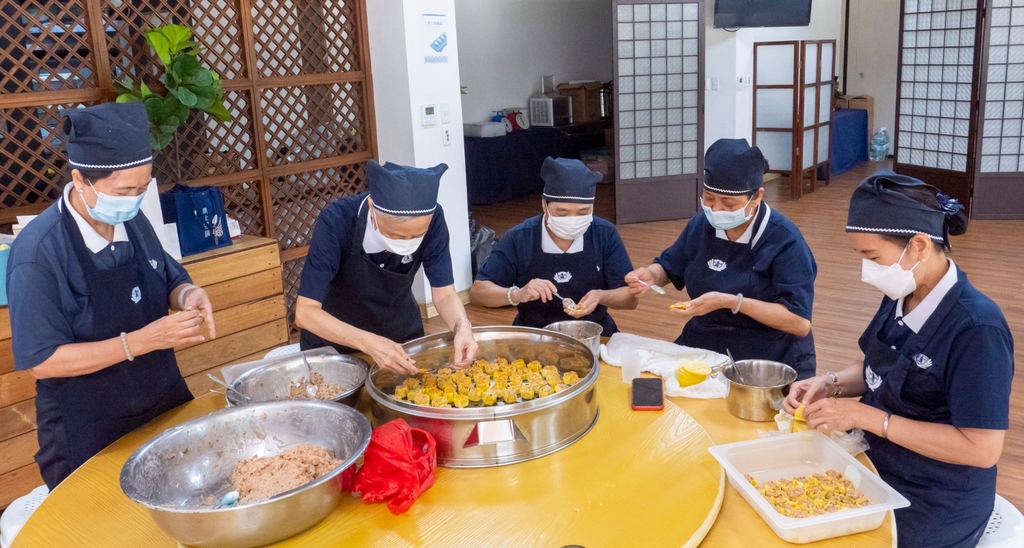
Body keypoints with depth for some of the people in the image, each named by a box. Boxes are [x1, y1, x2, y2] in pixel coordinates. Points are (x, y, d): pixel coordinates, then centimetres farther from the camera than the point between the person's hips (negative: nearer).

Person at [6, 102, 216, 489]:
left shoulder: (134, 223, -4)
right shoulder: (38, 252, -22)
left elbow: (170, 280, 11)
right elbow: (42, 361, -21)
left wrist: (187, 296, -14)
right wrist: (142, 340, -30)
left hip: (165, 407, 6)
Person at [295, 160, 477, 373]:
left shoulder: (431, 219, -24)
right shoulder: (336, 223, -31)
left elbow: (444, 293, -17)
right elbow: (305, 312, -31)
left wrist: (462, 326, -36)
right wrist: (368, 343, -44)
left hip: (402, 337, 2)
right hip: (333, 343, -2)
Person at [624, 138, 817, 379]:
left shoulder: (785, 240, -14)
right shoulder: (702, 225, 3)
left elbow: (801, 322, -19)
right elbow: (669, 267, 18)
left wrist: (731, 302, -28)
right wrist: (651, 275, -6)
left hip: (770, 363, -5)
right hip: (702, 347, 5)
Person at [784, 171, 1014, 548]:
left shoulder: (977, 329, -25)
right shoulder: (901, 299, -2)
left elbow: (982, 449, -25)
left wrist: (866, 416, -25)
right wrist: (831, 384, -6)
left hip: (933, 510, -6)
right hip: (877, 468, 7)